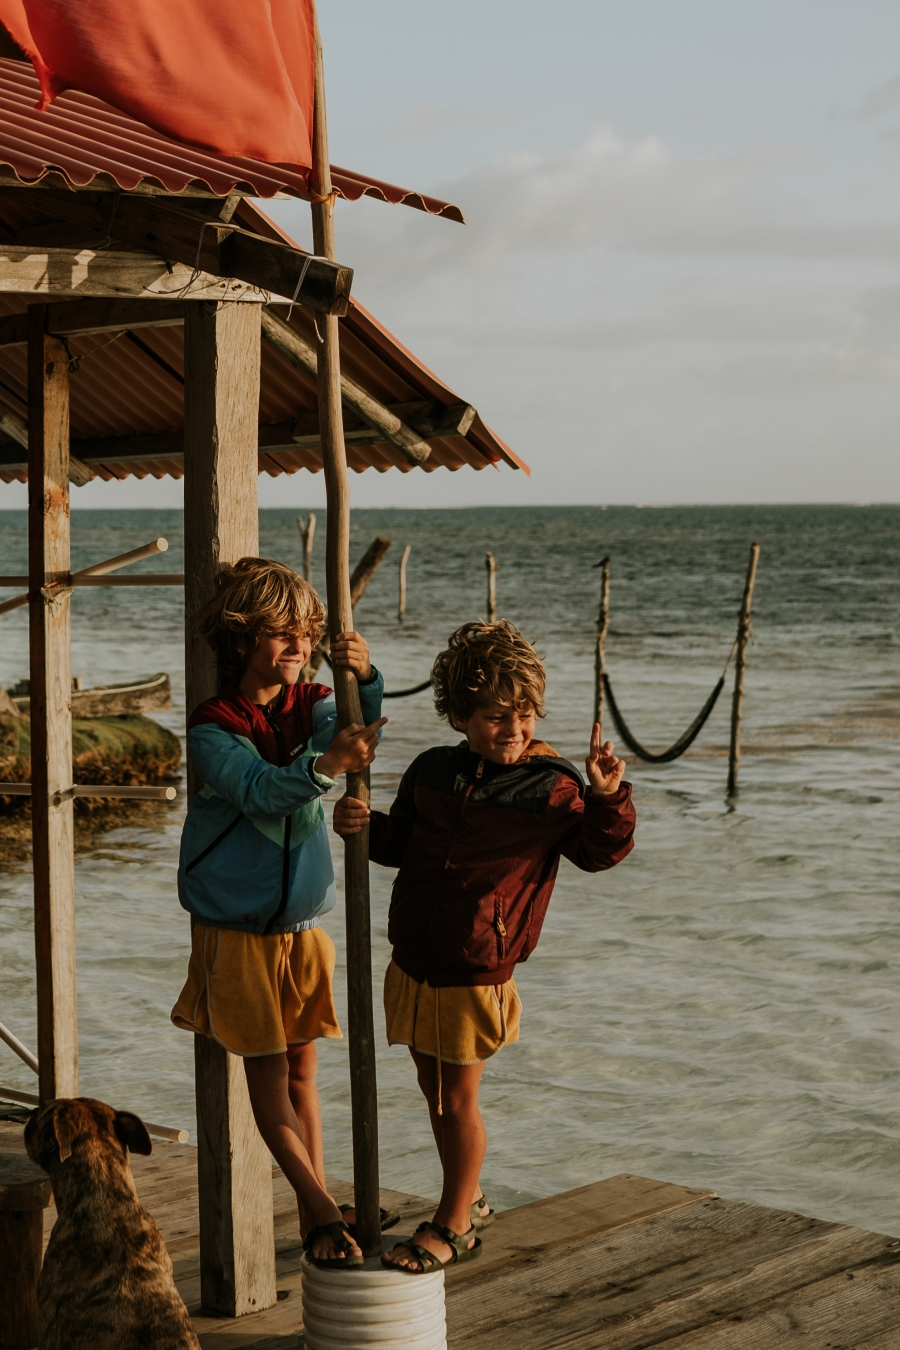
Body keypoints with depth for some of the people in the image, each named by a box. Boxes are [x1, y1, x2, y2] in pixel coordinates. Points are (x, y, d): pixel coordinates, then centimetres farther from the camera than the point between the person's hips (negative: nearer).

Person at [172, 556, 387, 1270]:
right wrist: (322, 765, -49)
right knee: (267, 1068, -2)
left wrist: (364, 677, -42)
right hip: (238, 924, -4)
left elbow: (357, 731, -22)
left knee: (302, 1068, 10)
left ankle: (315, 1219, 15)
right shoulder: (212, 728, -14)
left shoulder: (314, 707, -1)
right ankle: (323, 1209, 3)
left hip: (305, 921, 4)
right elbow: (257, 788, -31)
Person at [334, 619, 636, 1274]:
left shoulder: (550, 788, -9)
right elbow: (401, 843, 17)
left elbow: (601, 850, -10)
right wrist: (364, 825, -4)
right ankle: (468, 1202, 36)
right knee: (434, 1091, 17)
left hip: (475, 973, -6)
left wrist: (607, 797, -27)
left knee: (458, 1100, 3)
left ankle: (453, 1225, 20)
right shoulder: (433, 771, 6)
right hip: (413, 962, 6)